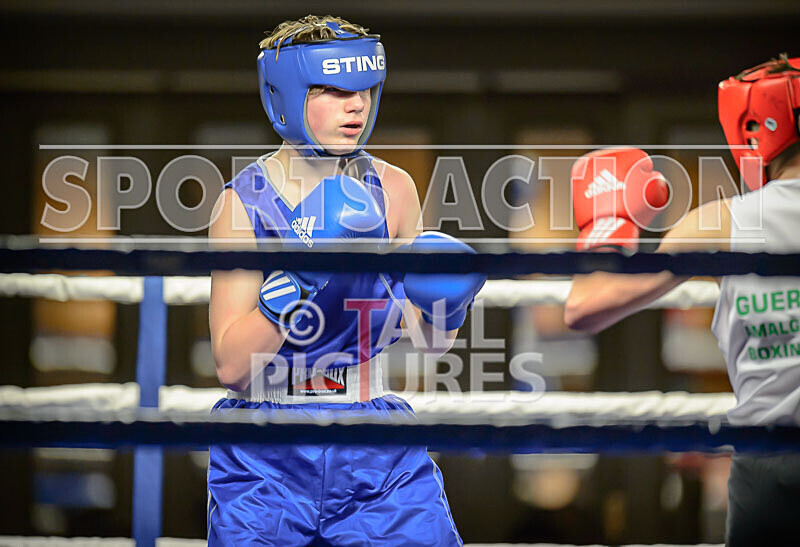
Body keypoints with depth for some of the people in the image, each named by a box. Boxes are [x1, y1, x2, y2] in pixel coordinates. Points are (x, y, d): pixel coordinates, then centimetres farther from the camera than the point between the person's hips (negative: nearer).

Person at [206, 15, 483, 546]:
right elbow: (231, 364, -17)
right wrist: (302, 274, -27)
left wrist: (447, 305, -14)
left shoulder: (391, 189, 0)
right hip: (265, 457, -2)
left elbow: (431, 341, 8)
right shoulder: (245, 200, -9)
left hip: (375, 454, 2)